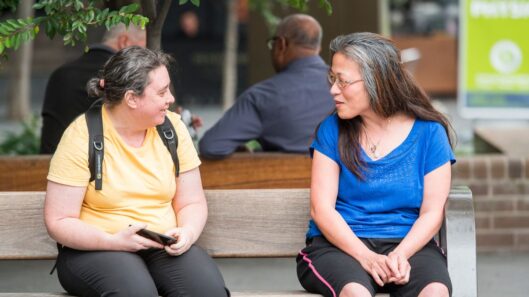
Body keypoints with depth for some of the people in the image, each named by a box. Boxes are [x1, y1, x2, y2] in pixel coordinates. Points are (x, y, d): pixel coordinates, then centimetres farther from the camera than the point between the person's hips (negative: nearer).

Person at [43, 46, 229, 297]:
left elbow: (192, 202, 9)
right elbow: (58, 222, -10)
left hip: (163, 247, 4)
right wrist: (115, 241, -23)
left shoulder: (172, 126, 3)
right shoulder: (82, 136, -9)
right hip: (95, 249, -3)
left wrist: (187, 233, -13)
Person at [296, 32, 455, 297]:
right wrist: (366, 257, -17)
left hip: (408, 243, 0)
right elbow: (321, 208, -1)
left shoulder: (428, 133, 5)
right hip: (341, 244, 0)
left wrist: (399, 255, -18)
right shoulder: (332, 129, 6)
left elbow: (432, 212, 2)